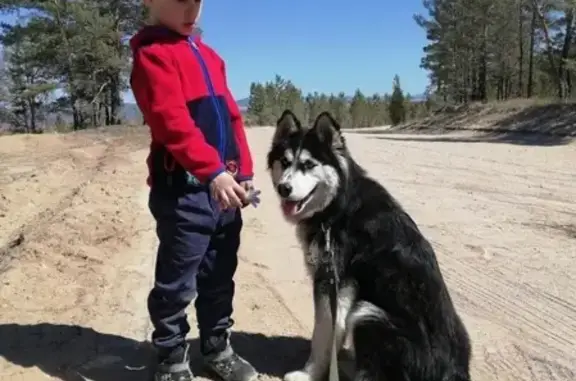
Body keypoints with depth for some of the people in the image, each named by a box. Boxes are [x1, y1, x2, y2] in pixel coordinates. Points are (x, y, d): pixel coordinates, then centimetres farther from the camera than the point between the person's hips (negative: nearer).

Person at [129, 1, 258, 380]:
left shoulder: (209, 55, 19)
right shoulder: (153, 53, -6)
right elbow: (173, 122, -20)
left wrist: (243, 170, 10)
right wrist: (212, 171, -29)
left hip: (224, 184, 8)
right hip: (183, 188, -8)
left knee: (219, 276, 16)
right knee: (177, 282, 2)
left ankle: (218, 349, 31)